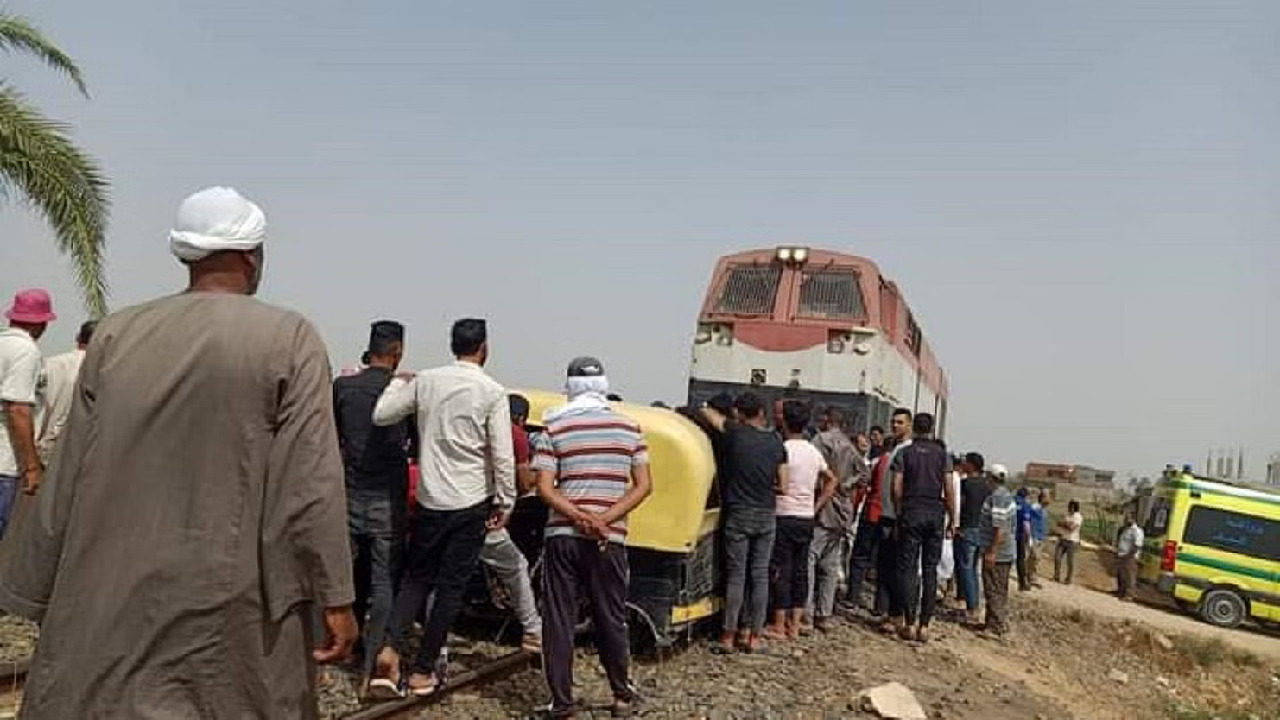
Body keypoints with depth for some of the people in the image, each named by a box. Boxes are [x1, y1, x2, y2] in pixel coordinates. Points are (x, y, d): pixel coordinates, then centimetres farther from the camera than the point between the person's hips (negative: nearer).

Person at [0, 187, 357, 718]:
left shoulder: (116, 335, 3)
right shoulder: (289, 339, -8)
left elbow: (69, 479, 6)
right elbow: (311, 484, -12)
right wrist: (336, 597, -6)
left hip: (111, 599, 4)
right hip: (232, 606, -3)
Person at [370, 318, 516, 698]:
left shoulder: (425, 381, 0)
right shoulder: (492, 391, -10)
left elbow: (381, 414, 6)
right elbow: (502, 456, -12)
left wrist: (398, 382, 22)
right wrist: (505, 501, -2)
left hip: (429, 499, 3)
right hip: (471, 503, -3)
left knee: (416, 577, 18)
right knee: (451, 586, 7)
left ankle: (391, 649, -1)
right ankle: (422, 670, 13)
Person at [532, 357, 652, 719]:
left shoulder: (555, 427, -1)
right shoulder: (629, 427, 4)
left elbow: (545, 488, -8)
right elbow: (643, 486, 0)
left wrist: (581, 518, -12)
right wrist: (603, 520, -7)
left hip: (562, 535, -1)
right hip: (609, 539, 1)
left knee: (559, 619, 7)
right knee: (610, 618, 15)